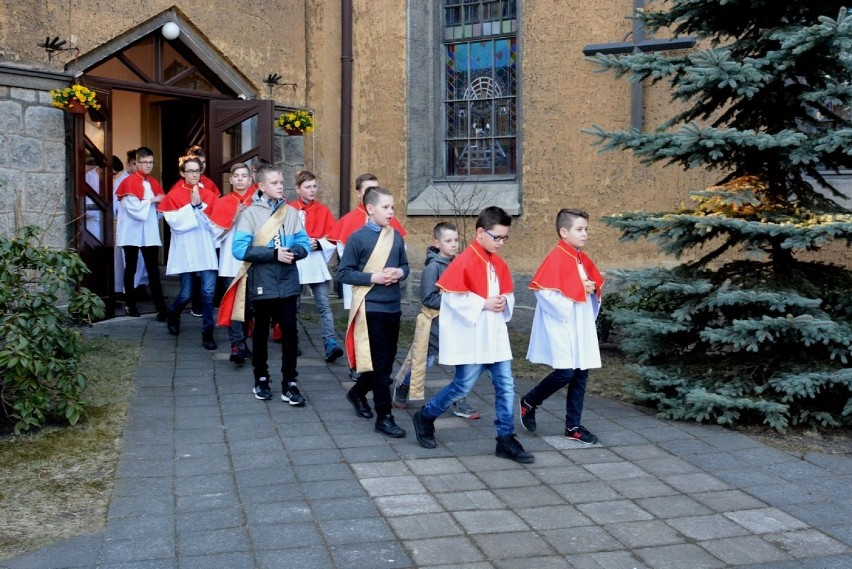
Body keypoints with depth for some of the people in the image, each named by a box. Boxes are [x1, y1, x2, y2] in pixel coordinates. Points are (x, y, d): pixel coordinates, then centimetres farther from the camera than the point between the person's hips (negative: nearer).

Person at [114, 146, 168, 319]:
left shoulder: (154, 183, 10)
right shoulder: (129, 182, -8)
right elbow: (133, 208, -16)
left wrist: (160, 205, -6)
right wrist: (151, 201, -10)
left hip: (150, 234, 4)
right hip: (132, 233, -4)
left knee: (153, 271, -1)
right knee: (131, 269, 9)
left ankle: (161, 308, -4)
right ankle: (130, 304, 20)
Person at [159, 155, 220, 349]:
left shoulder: (209, 195, 8)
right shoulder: (173, 196, 0)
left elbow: (214, 222, -2)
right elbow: (175, 223, -11)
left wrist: (200, 205, -13)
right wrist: (192, 205, -16)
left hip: (206, 249, 2)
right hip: (185, 250, -2)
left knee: (208, 291, -9)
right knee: (186, 295, 3)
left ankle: (207, 332, 2)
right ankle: (173, 314, 36)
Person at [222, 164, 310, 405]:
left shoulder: (291, 212, 6)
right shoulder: (250, 213, -5)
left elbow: (303, 243, 5)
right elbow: (240, 249, -13)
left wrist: (293, 252, -18)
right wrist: (274, 253, -19)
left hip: (287, 283, 2)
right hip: (262, 283, -2)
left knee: (290, 331, -1)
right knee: (261, 332, 11)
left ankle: (290, 384, 7)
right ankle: (261, 380, 26)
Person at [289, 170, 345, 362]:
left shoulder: (323, 211, 4)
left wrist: (319, 244, -13)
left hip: (317, 263, 1)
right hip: (295, 263, -1)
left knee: (324, 305, -8)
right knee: (292, 305, 11)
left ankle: (331, 344, -15)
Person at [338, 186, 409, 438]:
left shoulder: (396, 236, 7)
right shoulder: (358, 238, -9)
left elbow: (405, 265, 16)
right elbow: (343, 273, -9)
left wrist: (400, 273, -7)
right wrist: (373, 277, -19)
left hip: (393, 307, 6)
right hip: (371, 308, -6)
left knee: (387, 360, 15)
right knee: (381, 363, -4)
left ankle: (358, 392, 39)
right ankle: (384, 417, 5)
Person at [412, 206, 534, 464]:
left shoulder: (499, 263, 9)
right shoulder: (464, 262, -14)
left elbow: (508, 294, 17)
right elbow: (452, 297, -17)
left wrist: (505, 303, -6)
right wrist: (484, 304, -19)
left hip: (495, 336, 7)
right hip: (470, 338, -7)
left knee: (506, 386, 4)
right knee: (463, 386, 2)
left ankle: (506, 440, 13)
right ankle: (425, 417, 24)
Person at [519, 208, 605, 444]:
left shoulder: (583, 260, 11)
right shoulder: (556, 258, -13)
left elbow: (594, 284, 23)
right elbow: (544, 292, -21)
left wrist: (593, 289, -1)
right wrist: (578, 291, -18)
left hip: (582, 327, 8)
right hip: (561, 325, -8)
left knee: (581, 375, 7)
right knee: (564, 373, -12)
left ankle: (573, 426, 16)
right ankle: (528, 402, 12)